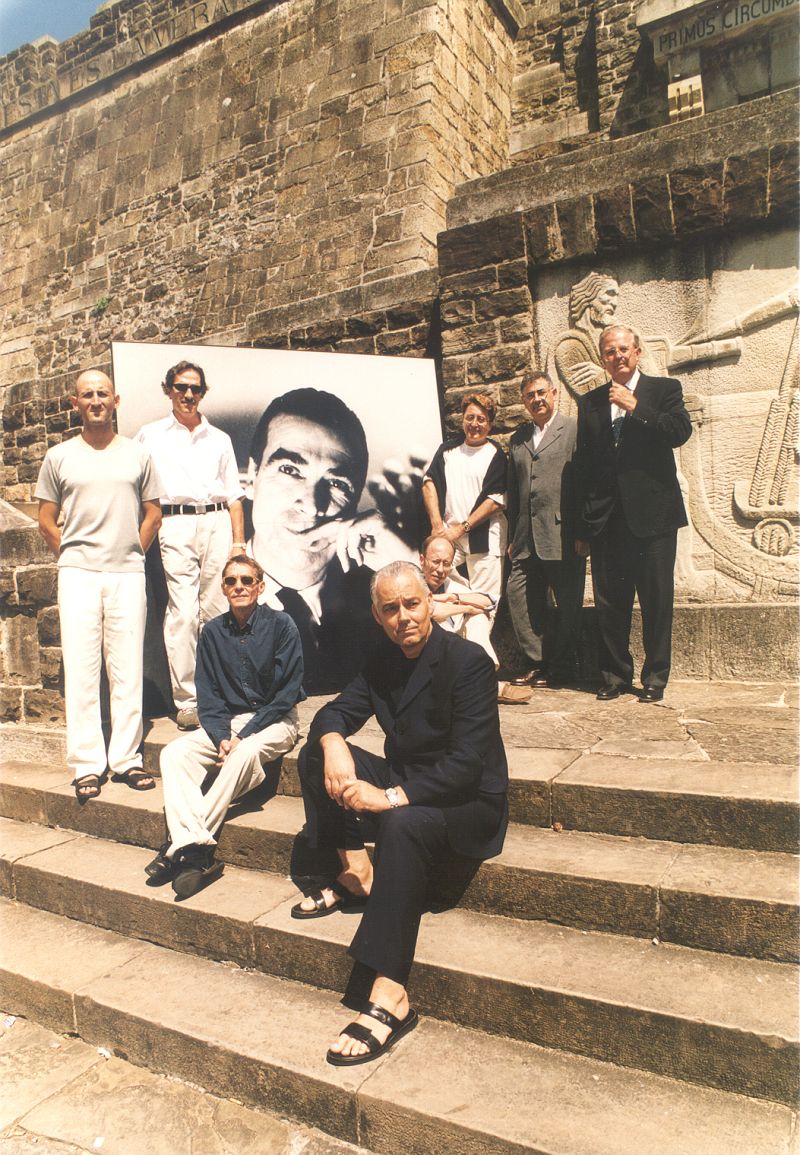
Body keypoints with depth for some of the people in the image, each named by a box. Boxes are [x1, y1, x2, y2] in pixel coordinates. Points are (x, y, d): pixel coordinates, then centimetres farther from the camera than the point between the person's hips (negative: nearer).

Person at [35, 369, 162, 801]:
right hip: (77, 574, 0)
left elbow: (152, 514, 14)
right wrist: (72, 557, 7)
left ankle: (127, 758, 10)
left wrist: (132, 555, 8)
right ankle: (87, 765, 6)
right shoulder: (59, 457, 9)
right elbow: (46, 521, 11)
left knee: (128, 669, 2)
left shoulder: (137, 455, 10)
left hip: (127, 574, 1)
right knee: (80, 668, -2)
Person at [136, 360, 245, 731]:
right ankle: (186, 701, -6)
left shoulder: (219, 439, 19)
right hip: (175, 524, -2)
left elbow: (234, 495, 17)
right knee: (183, 613, -11)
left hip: (217, 523, 2)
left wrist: (239, 541, 8)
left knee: (217, 611, -1)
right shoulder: (150, 435, 14)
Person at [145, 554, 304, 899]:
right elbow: (207, 696, 6)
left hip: (273, 721, -4)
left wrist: (244, 736, -17)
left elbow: (288, 693, -10)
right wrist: (221, 737, -12)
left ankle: (180, 845, -29)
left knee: (245, 753, -35)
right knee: (174, 753, -20)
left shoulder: (281, 626, -8)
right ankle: (197, 850, -34)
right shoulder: (213, 632, 5)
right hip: (227, 722, 5)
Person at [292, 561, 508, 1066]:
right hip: (404, 779, 8)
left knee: (403, 823, -39)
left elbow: (465, 763, -26)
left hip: (469, 800, -8)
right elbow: (337, 712, 6)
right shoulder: (384, 659, 2)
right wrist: (333, 743, -19)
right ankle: (357, 872, 0)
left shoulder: (468, 661, -21)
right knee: (315, 754, -3)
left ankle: (390, 995, -34)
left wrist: (392, 797, -34)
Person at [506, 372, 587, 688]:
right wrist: (513, 537, 13)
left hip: (563, 535, -5)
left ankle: (561, 668, 14)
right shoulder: (518, 439, 19)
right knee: (518, 594, 1)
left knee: (568, 604, 1)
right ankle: (537, 663, 13)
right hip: (527, 539, 5)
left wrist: (584, 532, -11)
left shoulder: (575, 430, 2)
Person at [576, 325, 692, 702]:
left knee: (656, 600, 3)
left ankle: (655, 676, 15)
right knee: (609, 601, 6)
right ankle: (615, 674, 18)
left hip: (652, 514, -2)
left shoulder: (664, 389, 6)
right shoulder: (590, 402, 14)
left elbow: (680, 432, -11)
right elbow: (584, 463, 11)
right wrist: (582, 522, 7)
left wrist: (635, 407, -14)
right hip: (606, 518, 3)